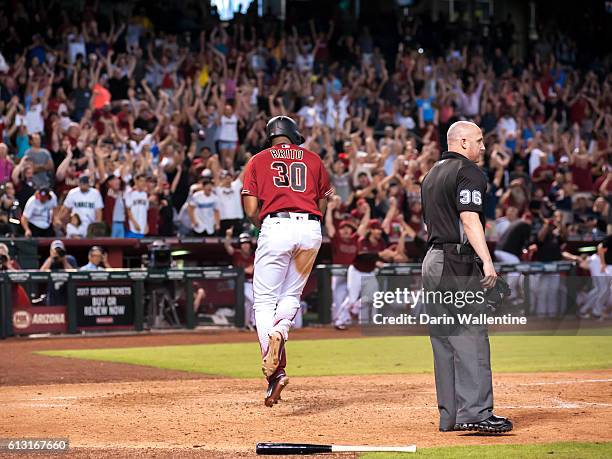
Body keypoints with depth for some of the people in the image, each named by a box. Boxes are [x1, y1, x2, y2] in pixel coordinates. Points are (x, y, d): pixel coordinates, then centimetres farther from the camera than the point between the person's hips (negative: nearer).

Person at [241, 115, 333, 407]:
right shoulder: (313, 159, 19)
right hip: (311, 228, 2)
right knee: (292, 294, 17)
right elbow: (322, 208, 14)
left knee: (264, 300, 1)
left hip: (275, 228, -2)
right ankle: (280, 332, -17)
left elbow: (251, 211, 4)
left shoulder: (259, 161, 13)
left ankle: (274, 373, -15)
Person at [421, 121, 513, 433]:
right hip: (459, 263, -9)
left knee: (443, 341, 9)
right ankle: (474, 412, -18)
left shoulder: (431, 174, 21)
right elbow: (469, 218, -19)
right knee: (470, 337, -12)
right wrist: (487, 261, -25)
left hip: (431, 260, 9)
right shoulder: (468, 171, -7)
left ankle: (449, 415, 10)